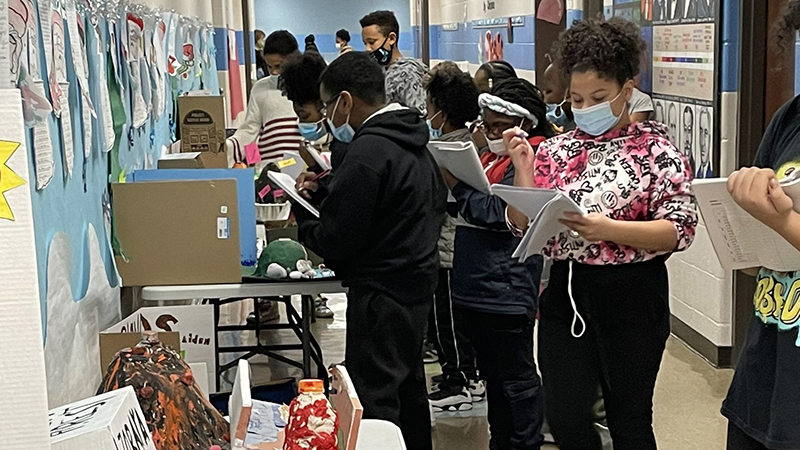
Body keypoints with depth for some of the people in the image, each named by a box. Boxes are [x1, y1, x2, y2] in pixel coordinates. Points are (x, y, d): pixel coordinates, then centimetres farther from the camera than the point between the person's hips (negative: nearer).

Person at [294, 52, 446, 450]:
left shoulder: (367, 153, -20)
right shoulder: (412, 143, 10)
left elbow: (335, 241, -19)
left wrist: (302, 213, -1)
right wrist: (324, 193, 11)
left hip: (381, 294, -10)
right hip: (417, 282, 10)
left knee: (372, 402, -5)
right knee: (407, 390, 21)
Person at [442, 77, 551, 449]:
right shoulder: (492, 156, 16)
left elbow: (498, 213, -20)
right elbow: (469, 210, 20)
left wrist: (457, 185, -15)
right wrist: (452, 180, 3)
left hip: (506, 289, -10)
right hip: (475, 286, 10)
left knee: (517, 378, 1)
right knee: (492, 374, 19)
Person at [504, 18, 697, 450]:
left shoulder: (655, 148, -5)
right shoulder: (556, 149, 6)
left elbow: (681, 230, -13)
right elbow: (523, 227, 5)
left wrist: (607, 229, -26)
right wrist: (524, 169, -10)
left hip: (631, 297, -3)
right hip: (565, 293, 4)